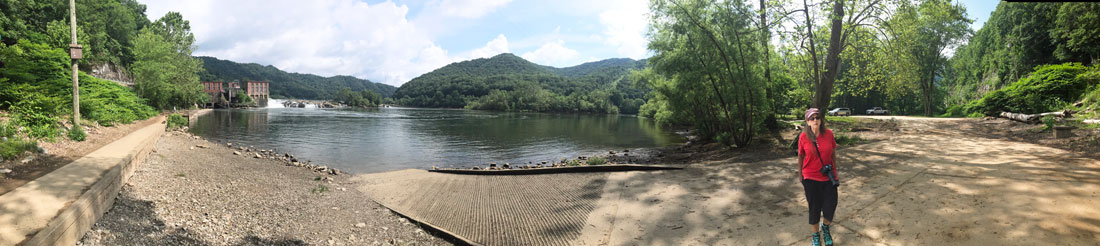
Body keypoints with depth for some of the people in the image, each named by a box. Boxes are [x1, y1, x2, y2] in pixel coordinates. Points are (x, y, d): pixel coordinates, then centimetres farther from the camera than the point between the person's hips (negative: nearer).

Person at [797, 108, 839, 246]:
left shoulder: (828, 134, -7)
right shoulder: (803, 137, -11)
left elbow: (833, 153, 6)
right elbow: (800, 156, 2)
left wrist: (835, 172, 11)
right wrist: (800, 174, 9)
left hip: (828, 177, 2)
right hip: (811, 178, -2)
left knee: (830, 207, 5)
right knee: (814, 208, 8)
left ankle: (825, 228, 39)